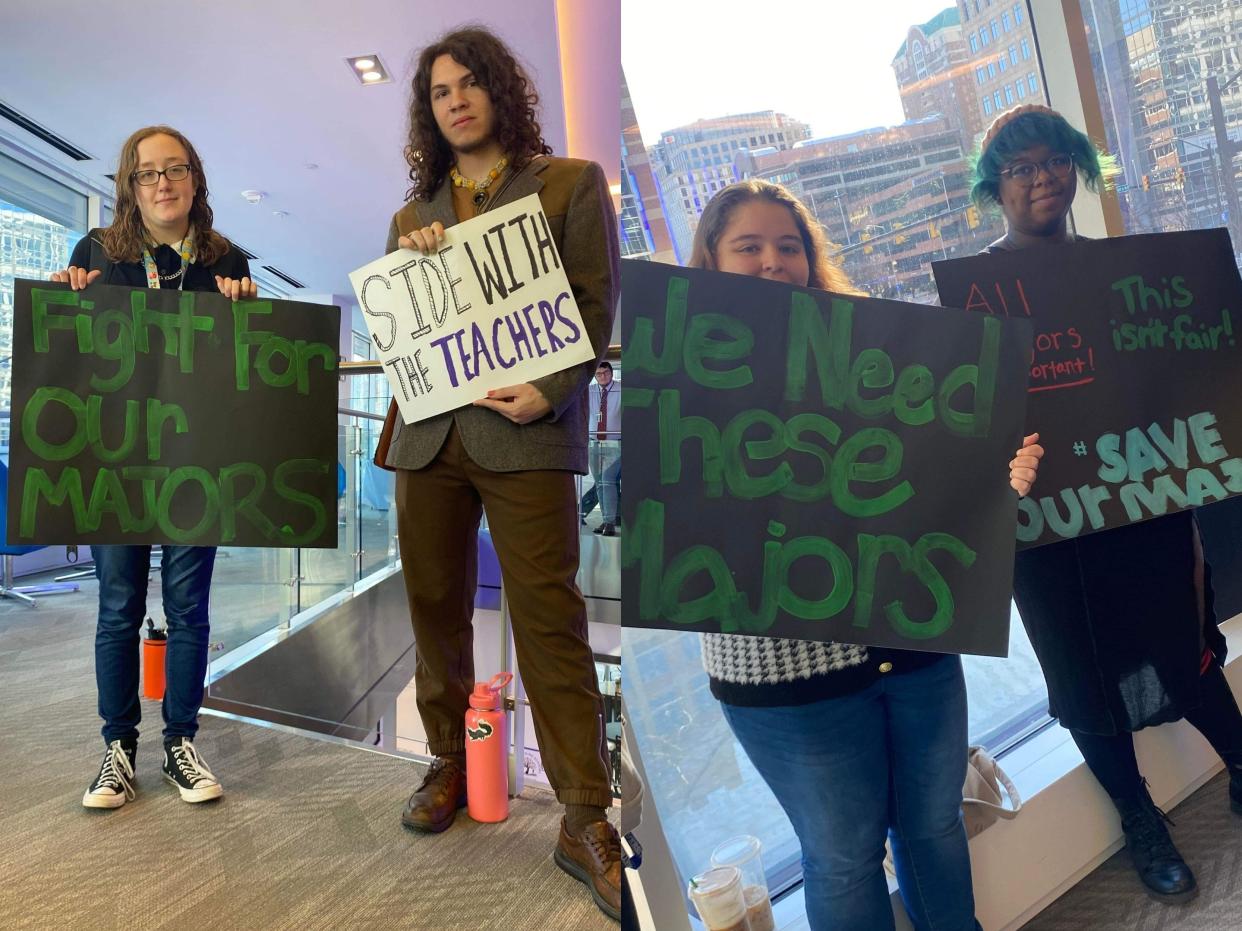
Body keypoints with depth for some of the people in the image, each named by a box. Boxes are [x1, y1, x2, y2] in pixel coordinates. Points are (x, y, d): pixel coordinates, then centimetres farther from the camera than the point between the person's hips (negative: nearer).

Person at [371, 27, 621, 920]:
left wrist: (548, 394, -15)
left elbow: (597, 303, -1)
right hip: (428, 431, 5)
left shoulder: (570, 182, 7)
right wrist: (408, 264, -1)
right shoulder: (414, 211, 19)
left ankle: (586, 818, 4)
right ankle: (449, 760, 30)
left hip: (525, 431, -5)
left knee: (549, 619, -6)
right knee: (434, 605, 10)